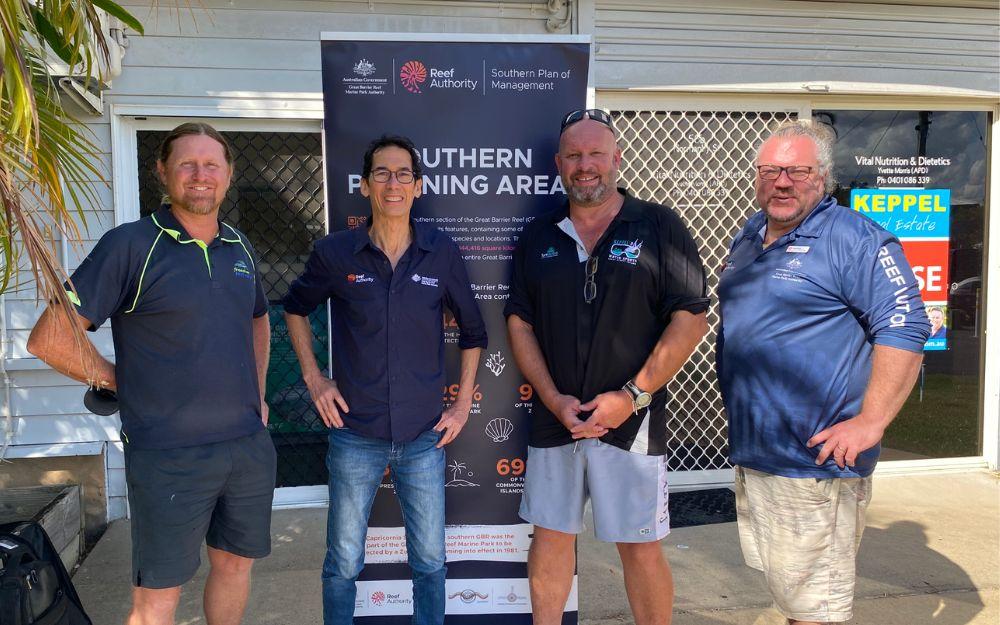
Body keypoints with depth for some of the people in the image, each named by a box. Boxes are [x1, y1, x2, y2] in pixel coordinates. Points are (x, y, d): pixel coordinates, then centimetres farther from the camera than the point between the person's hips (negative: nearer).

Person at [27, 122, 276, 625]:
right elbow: (49, 338, -13)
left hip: (250, 446, 6)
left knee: (235, 563, 19)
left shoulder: (239, 247, 8)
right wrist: (121, 383, -5)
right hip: (169, 456, -5)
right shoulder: (130, 246, -11)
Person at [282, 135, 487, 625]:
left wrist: (463, 405, 5)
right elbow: (295, 308, 13)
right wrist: (313, 377, 4)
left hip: (425, 437, 1)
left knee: (429, 561, 13)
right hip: (355, 435, 0)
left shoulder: (442, 253, -3)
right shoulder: (335, 253, -5)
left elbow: (472, 331, 9)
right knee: (344, 563, 12)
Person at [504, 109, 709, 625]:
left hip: (631, 422, -3)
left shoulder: (659, 228, -2)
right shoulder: (537, 237, 8)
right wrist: (554, 399, -5)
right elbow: (519, 322, 7)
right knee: (550, 537, 14)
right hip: (553, 420, 4)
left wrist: (631, 396, -14)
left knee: (640, 548, 6)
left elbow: (691, 321, -7)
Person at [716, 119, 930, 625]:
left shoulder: (857, 240, -12)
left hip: (816, 457, -8)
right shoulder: (748, 236, 12)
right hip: (749, 450, 8)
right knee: (779, 580, 23)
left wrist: (870, 422, -21)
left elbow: (904, 329, -16)